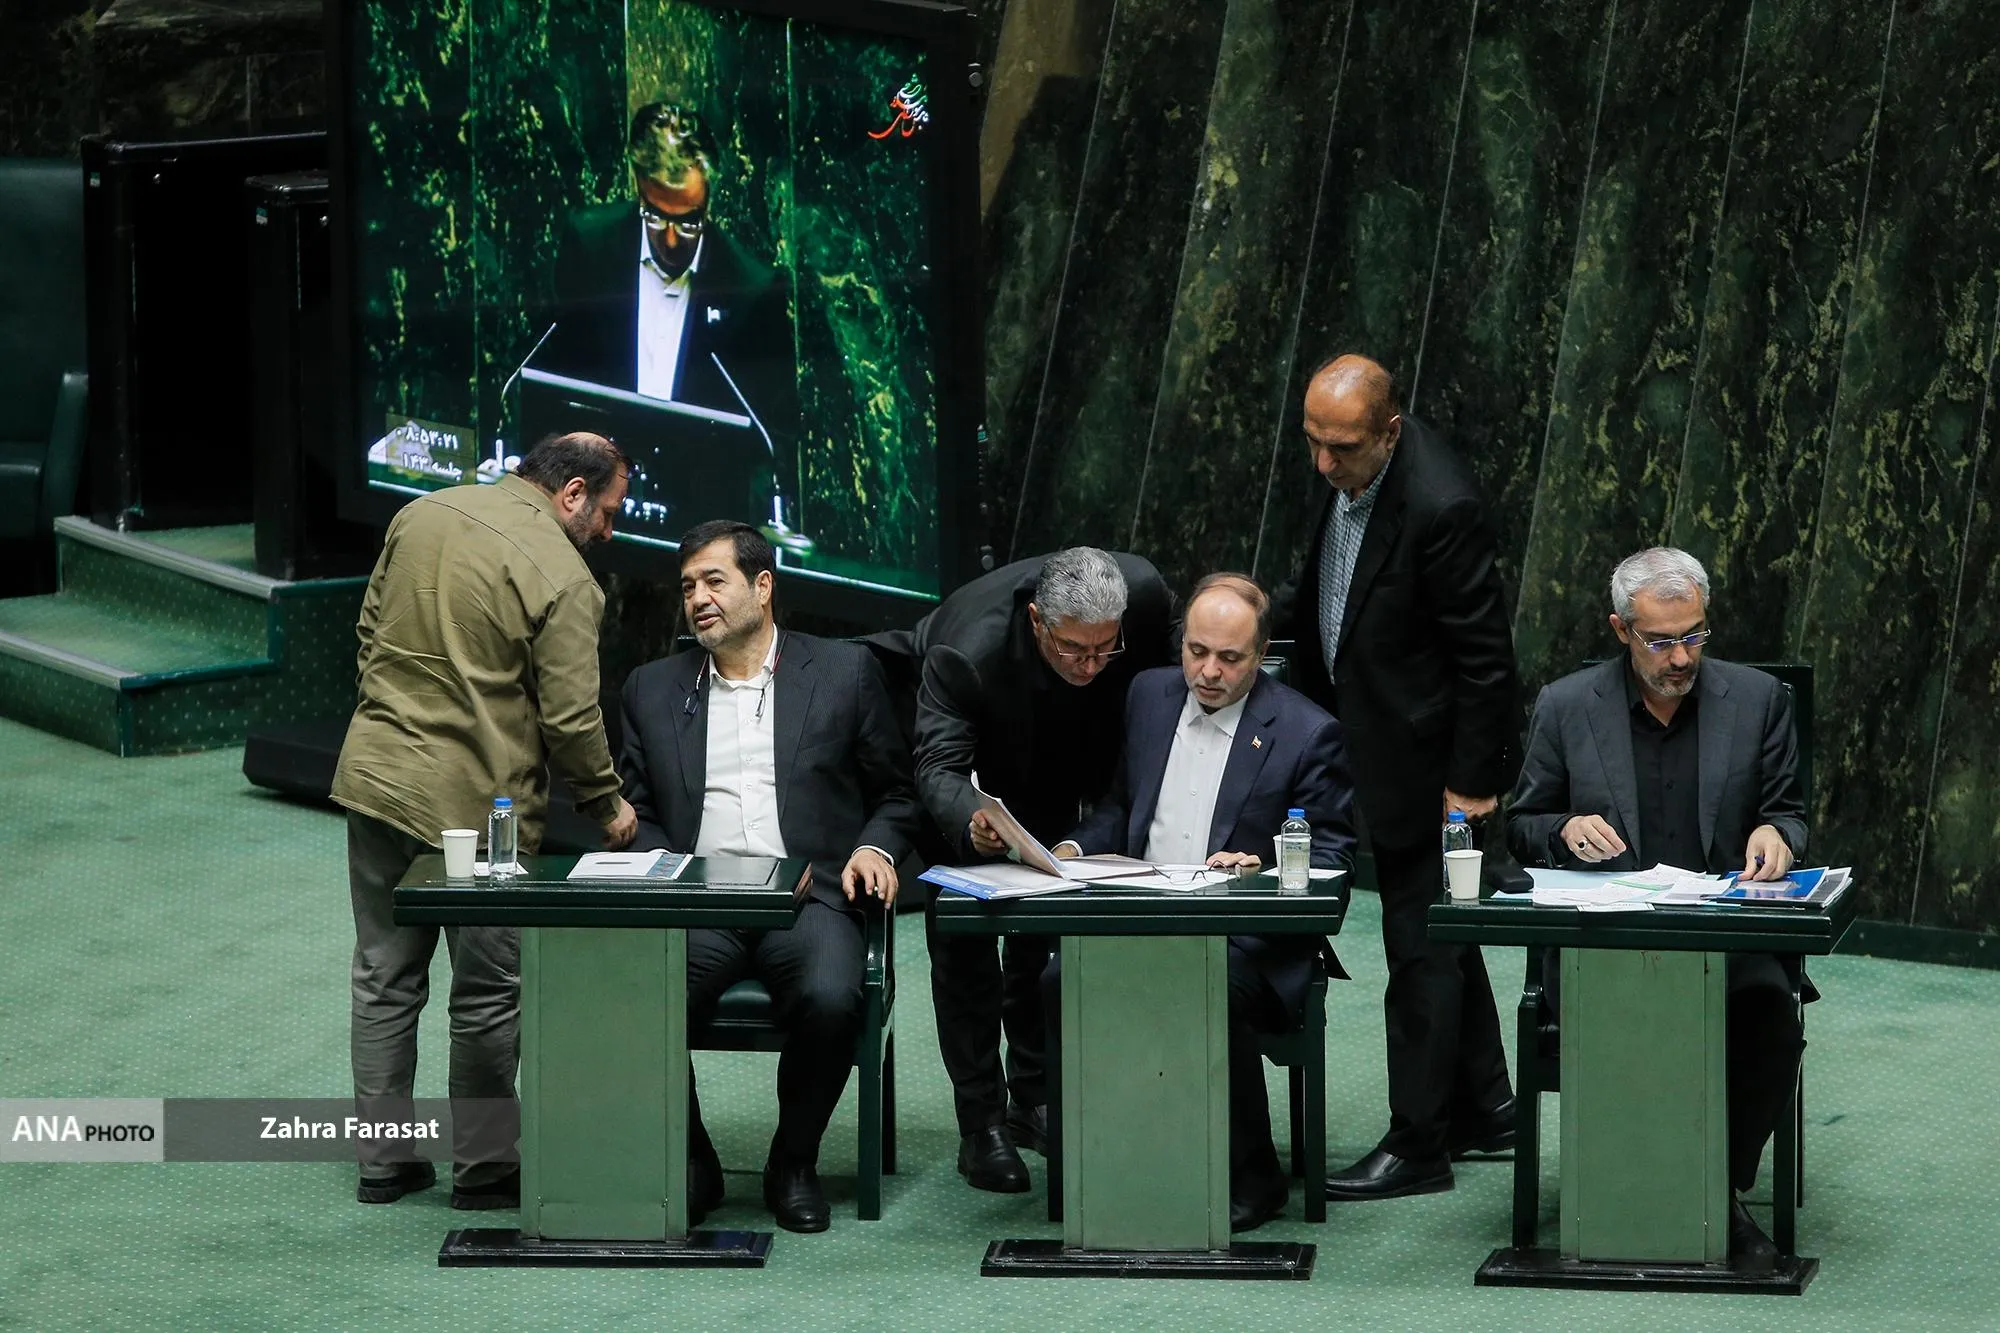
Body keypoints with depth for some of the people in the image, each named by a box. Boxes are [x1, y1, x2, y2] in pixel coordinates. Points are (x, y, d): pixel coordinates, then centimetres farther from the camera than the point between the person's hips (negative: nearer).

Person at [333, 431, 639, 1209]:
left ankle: (382, 1162, 22)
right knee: (487, 995, 7)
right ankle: (482, 1172, 16)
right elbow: (570, 719, -13)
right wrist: (607, 805, 3)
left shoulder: (422, 516, 6)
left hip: (374, 775, 6)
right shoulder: (562, 579, -15)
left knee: (386, 979, 15)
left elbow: (369, 631, 14)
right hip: (471, 806, -6)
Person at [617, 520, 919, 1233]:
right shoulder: (654, 688, 19)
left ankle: (794, 1163, -8)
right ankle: (690, 1165, -8)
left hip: (807, 896, -1)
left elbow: (896, 795, 16)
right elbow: (638, 812, 21)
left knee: (829, 1000, -34)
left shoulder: (844, 672, 12)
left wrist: (874, 848, -4)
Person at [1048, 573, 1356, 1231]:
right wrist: (1077, 848, 2)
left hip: (1245, 939, -4)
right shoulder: (1149, 694, 13)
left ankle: (1251, 1179, -16)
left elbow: (1330, 855, -2)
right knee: (1062, 979, -26)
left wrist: (1265, 869, -21)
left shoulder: (1307, 731, -3)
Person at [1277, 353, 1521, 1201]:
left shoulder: (1439, 506, -28)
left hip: (1425, 758, -9)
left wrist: (1471, 780, -18)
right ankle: (1482, 1111, 32)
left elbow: (1484, 655, -22)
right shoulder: (1346, 469, -2)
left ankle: (1418, 1146, 9)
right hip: (1365, 734, 9)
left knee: (1421, 945, 0)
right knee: (1437, 932, 19)